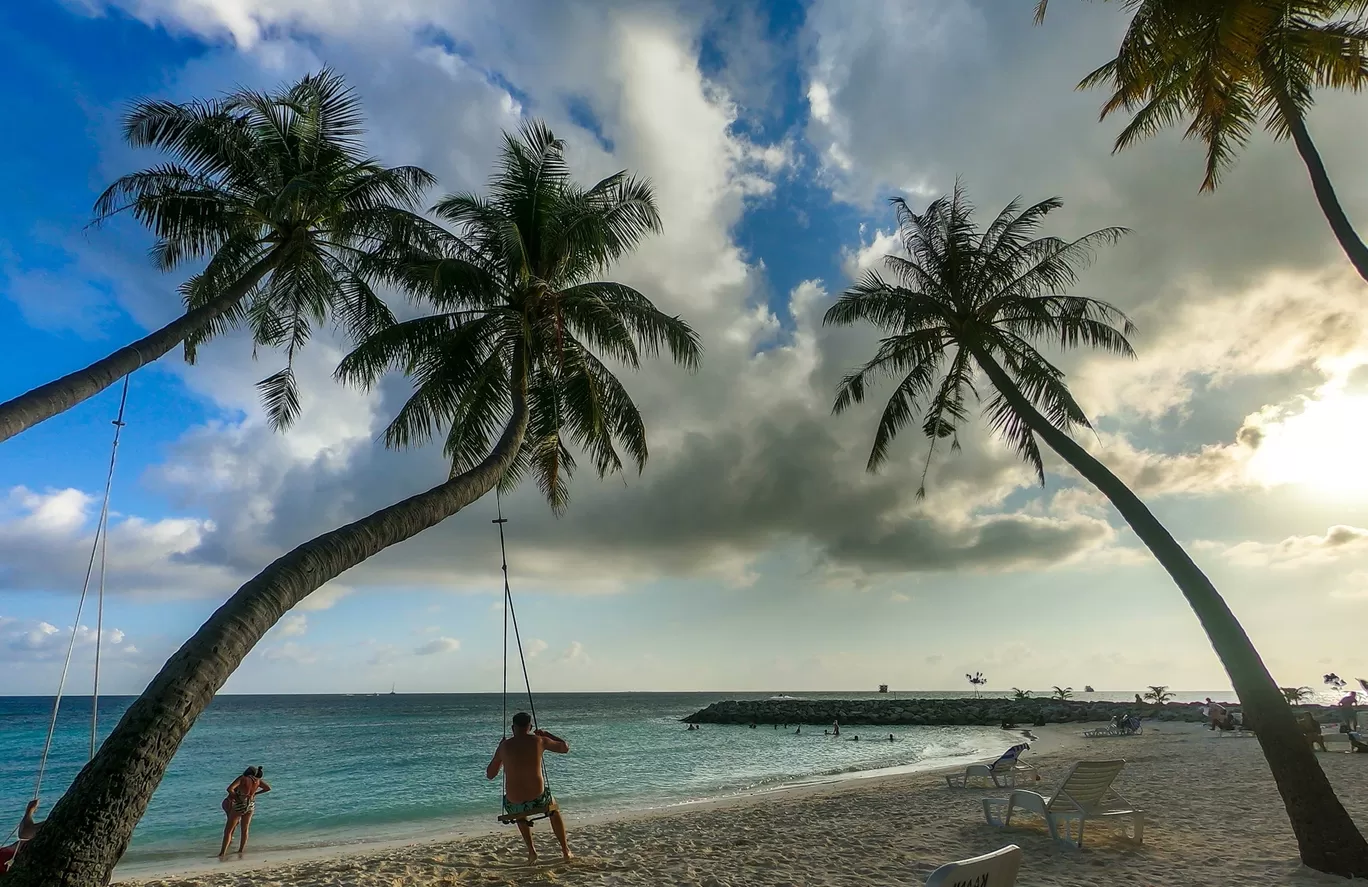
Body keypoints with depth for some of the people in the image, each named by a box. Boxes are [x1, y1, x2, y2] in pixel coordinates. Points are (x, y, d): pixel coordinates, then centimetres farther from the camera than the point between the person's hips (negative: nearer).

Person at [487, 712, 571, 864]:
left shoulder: (504, 746, -1)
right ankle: (565, 850, 40)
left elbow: (490, 774, 13)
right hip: (538, 799, -1)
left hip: (514, 805, 1)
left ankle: (531, 851, 32)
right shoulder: (539, 741, -4)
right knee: (554, 809, 35)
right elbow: (565, 748, 13)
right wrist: (547, 734, 24)